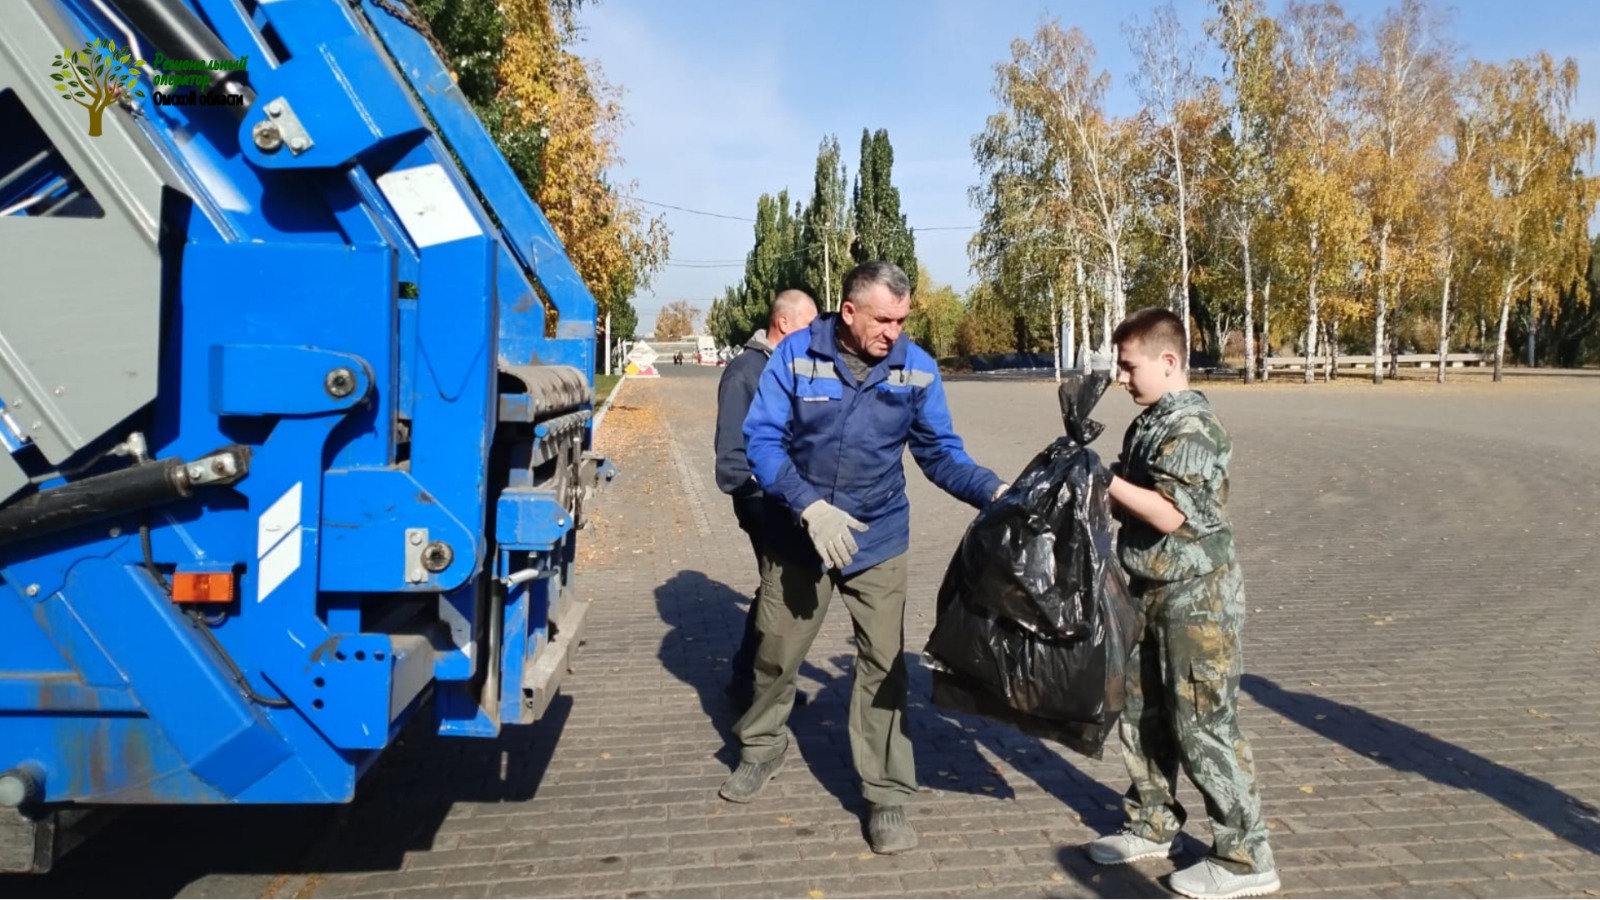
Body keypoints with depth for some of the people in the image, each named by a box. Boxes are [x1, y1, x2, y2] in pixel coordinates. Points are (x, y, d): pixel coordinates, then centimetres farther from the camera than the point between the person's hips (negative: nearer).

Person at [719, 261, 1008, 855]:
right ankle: (761, 749, 42)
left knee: (883, 664, 0)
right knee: (776, 652, 15)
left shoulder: (917, 369, -7)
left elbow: (940, 452, -2)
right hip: (799, 533, 0)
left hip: (878, 540, 0)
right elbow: (762, 438, -13)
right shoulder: (797, 354, -12)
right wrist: (810, 506, -25)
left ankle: (887, 796, 14)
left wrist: (993, 491, -20)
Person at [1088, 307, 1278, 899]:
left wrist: (1103, 478, -21)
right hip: (1152, 593, 9)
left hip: (1197, 596, -9)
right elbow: (1135, 503, 14)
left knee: (1203, 727, -2)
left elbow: (1168, 515, -27)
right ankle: (1152, 826, 31)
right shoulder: (1150, 423, 9)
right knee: (1142, 715, 16)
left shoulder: (1190, 426, -19)